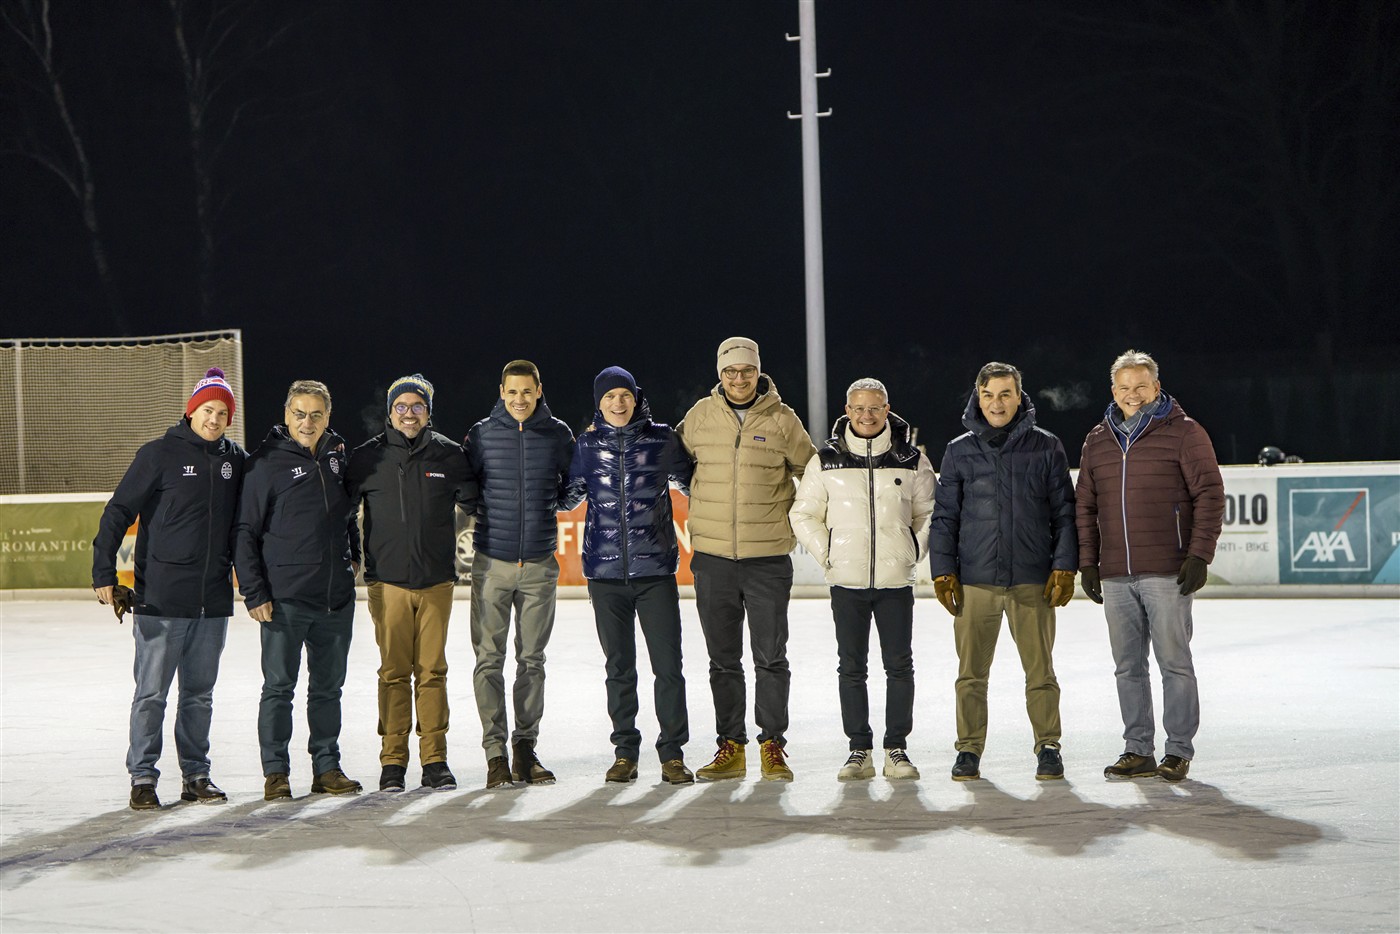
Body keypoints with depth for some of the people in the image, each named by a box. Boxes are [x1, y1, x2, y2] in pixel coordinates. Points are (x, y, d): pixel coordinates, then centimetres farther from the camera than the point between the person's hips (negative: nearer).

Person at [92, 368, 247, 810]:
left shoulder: (236, 459, 8)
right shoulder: (159, 454, -5)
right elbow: (118, 512, -5)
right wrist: (104, 573, -10)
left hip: (214, 600, 4)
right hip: (162, 598, -4)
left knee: (200, 693, 12)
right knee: (151, 693, -1)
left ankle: (196, 774, 20)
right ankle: (143, 776, 6)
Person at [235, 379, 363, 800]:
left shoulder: (337, 455, 9)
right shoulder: (267, 462, -6)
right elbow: (246, 532, -5)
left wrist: (353, 556, 17)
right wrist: (254, 592, -10)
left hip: (336, 597, 5)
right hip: (285, 597, -5)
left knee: (328, 686, 11)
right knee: (279, 686, 0)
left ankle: (327, 768, 19)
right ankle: (275, 772, 7)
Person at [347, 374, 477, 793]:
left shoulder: (449, 455, 6)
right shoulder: (367, 458, 2)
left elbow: (473, 502, 14)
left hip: (437, 580, 1)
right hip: (388, 581, -1)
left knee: (432, 671, 3)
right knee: (394, 672, 0)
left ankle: (435, 759, 9)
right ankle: (393, 761, 7)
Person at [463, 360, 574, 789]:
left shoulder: (558, 435, 4)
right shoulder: (482, 435, 1)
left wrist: (546, 509, 6)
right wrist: (486, 516, 1)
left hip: (540, 564, 1)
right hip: (492, 561, -1)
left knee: (532, 659, 7)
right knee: (489, 659, -3)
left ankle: (526, 747, 16)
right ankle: (495, 751, 1)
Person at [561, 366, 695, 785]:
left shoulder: (661, 439, 2)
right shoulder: (587, 445, 5)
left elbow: (690, 480, 16)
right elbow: (569, 495, 17)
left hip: (655, 569, -1)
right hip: (606, 572, 1)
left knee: (668, 665, -4)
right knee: (619, 667, 9)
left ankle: (673, 753, 5)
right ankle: (625, 752, 18)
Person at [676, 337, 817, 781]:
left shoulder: (782, 420, -1)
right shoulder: (701, 415, 2)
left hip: (768, 559, -2)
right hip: (713, 558, 2)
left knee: (770, 658, 1)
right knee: (724, 660, 9)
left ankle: (772, 746, 9)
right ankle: (730, 746, 16)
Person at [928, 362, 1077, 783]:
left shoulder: (1046, 447, 6)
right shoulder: (959, 452, 8)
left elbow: (1064, 511, 7)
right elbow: (945, 516, 11)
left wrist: (1064, 566, 0)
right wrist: (943, 571, 3)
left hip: (1032, 581, -1)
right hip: (974, 581, 1)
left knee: (1040, 670, 2)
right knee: (971, 672, 4)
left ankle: (1048, 747, 13)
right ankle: (969, 749, 13)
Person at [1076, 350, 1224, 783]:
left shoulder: (1184, 433, -1)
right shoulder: (1098, 441, 14)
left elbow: (1210, 496, -4)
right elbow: (1085, 507, 18)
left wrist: (1199, 556, -11)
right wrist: (1087, 563, 11)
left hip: (1167, 573, -5)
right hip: (1116, 576, 5)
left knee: (1174, 663, -2)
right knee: (1128, 667, 8)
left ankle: (1178, 751, 6)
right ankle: (1138, 751, 15)